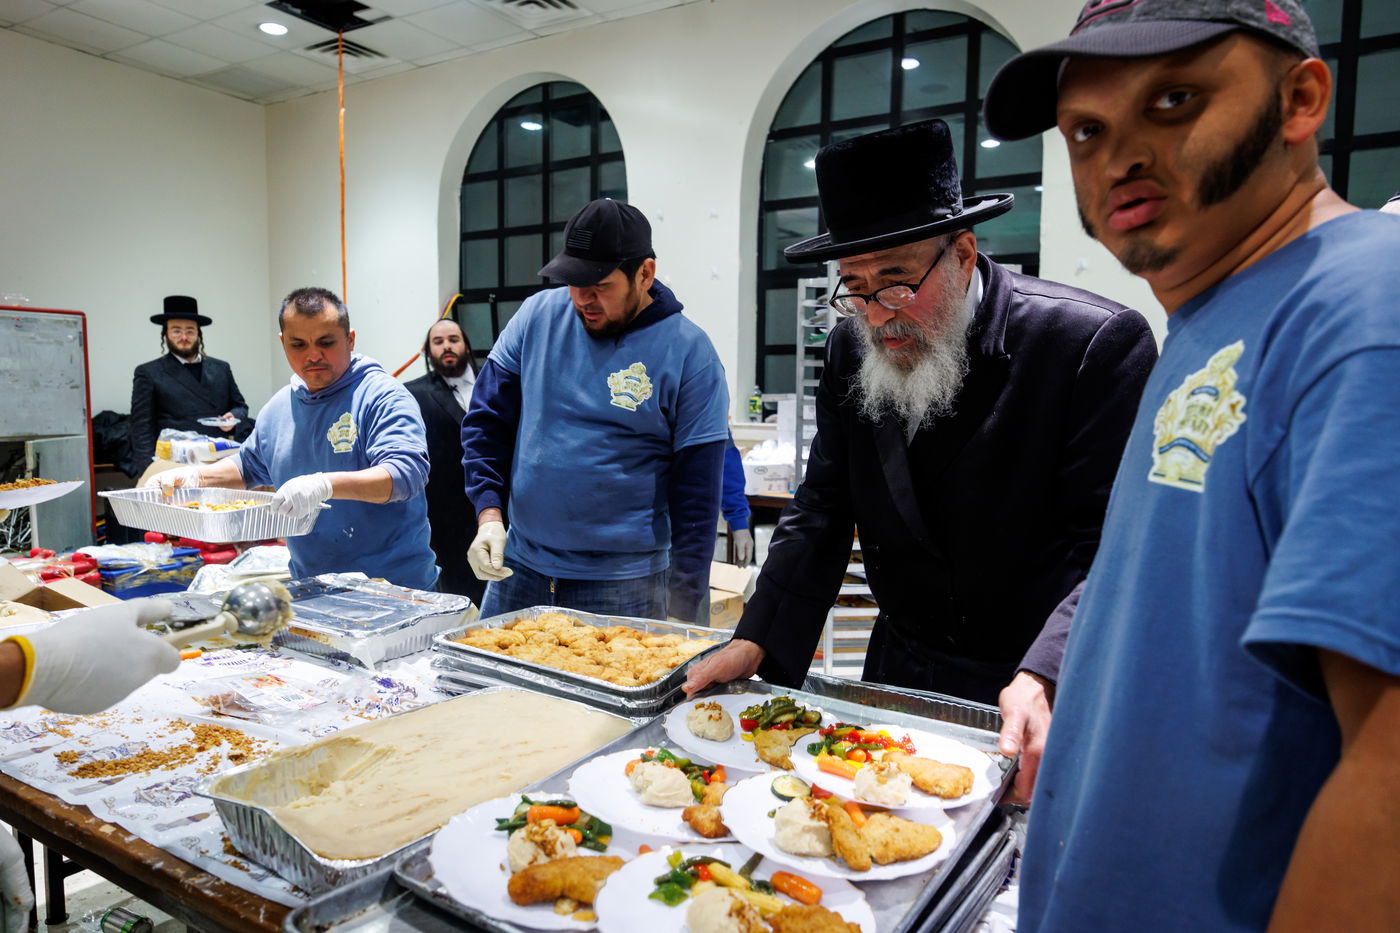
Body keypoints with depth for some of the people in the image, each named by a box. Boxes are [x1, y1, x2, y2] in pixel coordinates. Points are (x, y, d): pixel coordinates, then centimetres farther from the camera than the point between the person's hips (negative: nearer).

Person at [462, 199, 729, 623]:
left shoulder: (688, 351, -11)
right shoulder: (538, 315, -1)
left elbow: (697, 493, -10)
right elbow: (487, 419, 5)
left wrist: (684, 609, -12)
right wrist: (489, 515, -8)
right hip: (518, 569, 4)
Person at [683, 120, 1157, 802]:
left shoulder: (1098, 342, -18)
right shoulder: (852, 350, -3)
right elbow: (822, 513, 2)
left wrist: (1044, 681, -33)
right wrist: (755, 643, -9)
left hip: (1045, 692, -4)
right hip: (899, 676, 5)